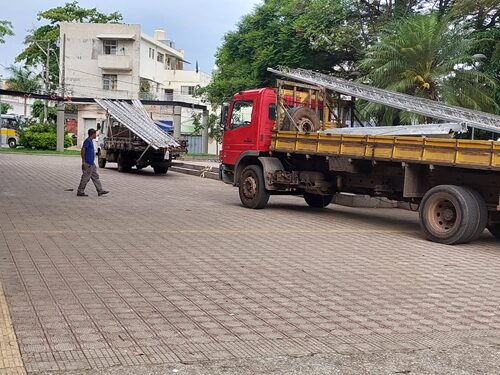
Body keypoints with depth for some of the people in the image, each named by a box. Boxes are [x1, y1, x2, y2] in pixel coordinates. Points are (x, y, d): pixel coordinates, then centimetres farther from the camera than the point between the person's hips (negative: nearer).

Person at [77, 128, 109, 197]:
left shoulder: (91, 141, 16)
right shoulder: (87, 140, -13)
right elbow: (83, 150, -19)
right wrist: (83, 162, -21)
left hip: (91, 164, 10)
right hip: (87, 164, -10)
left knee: (95, 177, 10)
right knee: (85, 178, -4)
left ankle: (100, 191, 12)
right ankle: (80, 192, 3)